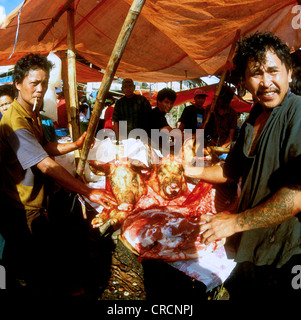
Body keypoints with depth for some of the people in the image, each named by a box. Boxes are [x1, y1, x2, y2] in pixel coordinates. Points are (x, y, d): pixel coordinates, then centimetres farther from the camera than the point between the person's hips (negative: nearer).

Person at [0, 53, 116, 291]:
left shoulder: (33, 115, 8)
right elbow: (47, 166, -32)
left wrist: (76, 144, 5)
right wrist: (88, 192, -32)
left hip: (36, 201, 10)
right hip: (21, 210, -10)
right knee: (26, 270, 9)